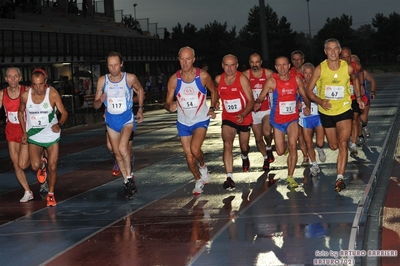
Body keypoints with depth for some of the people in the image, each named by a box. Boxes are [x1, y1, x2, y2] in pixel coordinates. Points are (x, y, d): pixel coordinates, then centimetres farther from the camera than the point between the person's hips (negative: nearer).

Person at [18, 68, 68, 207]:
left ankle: (51, 194, 22)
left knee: (52, 167, 1)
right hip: (34, 136, 1)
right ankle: (42, 166, 25)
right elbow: (21, 112, 6)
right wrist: (24, 132, 2)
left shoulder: (53, 94, -18)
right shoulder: (25, 95, -13)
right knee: (35, 166, -14)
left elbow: (64, 113, -13)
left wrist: (59, 124, -33)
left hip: (52, 135, -1)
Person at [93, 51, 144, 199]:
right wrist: (100, 101, -23)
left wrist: (140, 109, 7)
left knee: (122, 148, -25)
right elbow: (95, 105, -1)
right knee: (117, 153, 9)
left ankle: (129, 176, -6)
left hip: (126, 118, -3)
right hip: (111, 119, 3)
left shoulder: (130, 78, -13)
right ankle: (127, 181, 23)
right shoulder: (102, 80, -7)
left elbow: (140, 90, 10)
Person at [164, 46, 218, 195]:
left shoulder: (203, 76, -13)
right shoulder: (174, 79, -10)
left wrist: (212, 108, -7)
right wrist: (170, 107, -28)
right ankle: (199, 180, 32)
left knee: (195, 149, -25)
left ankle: (203, 166, 8)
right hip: (183, 122, 3)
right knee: (189, 157, 8)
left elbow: (214, 92, 5)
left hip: (201, 120, -3)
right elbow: (168, 102, -5)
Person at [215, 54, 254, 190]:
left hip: (244, 118, -1)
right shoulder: (218, 79, -7)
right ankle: (229, 177, -26)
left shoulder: (242, 79, -18)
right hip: (227, 118, 1)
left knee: (244, 146, 17)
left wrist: (243, 115, -35)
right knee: (227, 144, -21)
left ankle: (245, 157, 56)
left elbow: (251, 101, -20)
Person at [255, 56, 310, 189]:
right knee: (280, 151, 6)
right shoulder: (272, 81, -13)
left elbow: (304, 95, 8)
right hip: (277, 119, -1)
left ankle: (290, 177, -8)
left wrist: (307, 107, -11)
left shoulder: (296, 80, -4)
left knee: (293, 145, -18)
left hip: (292, 118, 1)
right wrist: (256, 104, -36)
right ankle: (285, 144, 46)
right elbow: (260, 97, -13)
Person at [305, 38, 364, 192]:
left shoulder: (348, 68, -10)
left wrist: (358, 97, 10)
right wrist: (320, 101, -27)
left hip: (344, 110, -1)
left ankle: (340, 178, -21)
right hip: (326, 112, 1)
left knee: (343, 143, -18)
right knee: (333, 146, 15)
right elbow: (308, 90, -10)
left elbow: (355, 79, 14)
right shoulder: (320, 69, -14)